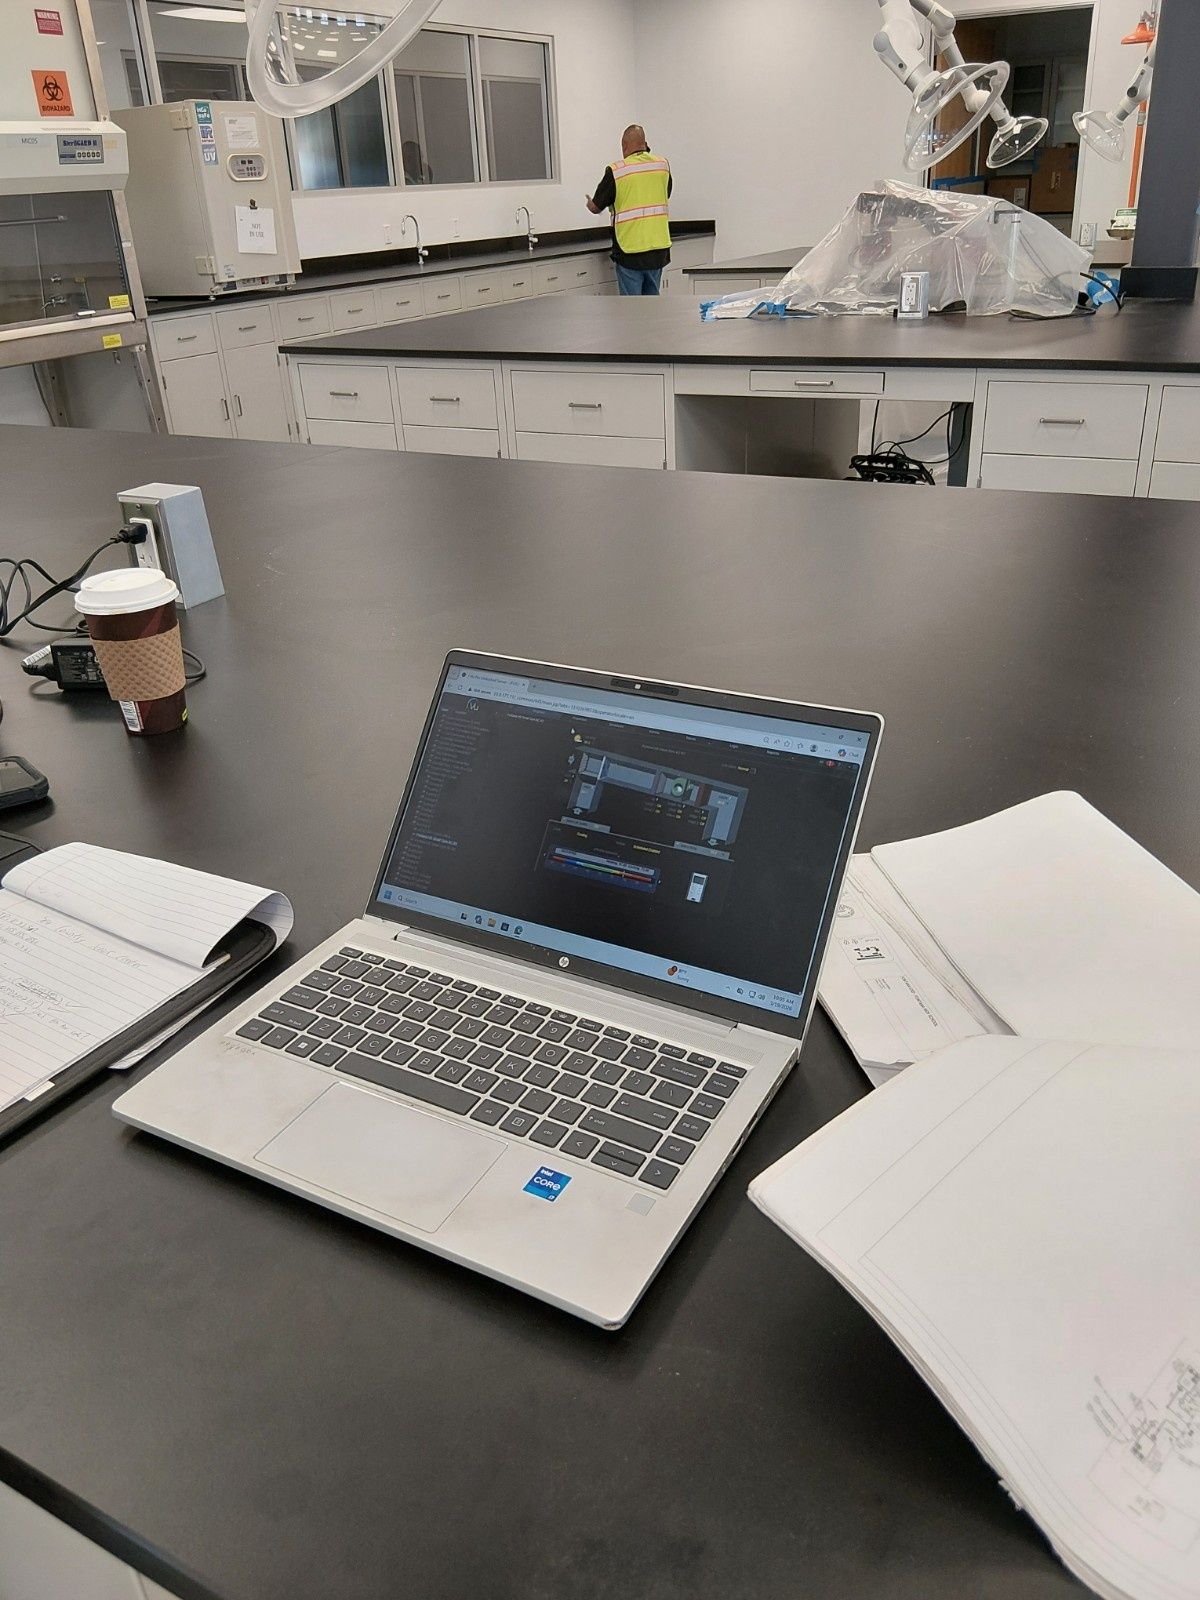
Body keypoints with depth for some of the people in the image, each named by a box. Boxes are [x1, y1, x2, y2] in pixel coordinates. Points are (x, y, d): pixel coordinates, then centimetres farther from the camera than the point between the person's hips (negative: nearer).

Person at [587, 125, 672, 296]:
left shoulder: (616, 171, -9)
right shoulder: (663, 165, 3)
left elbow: (596, 208, 0)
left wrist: (590, 204, 24)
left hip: (630, 250, -4)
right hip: (659, 246, 5)